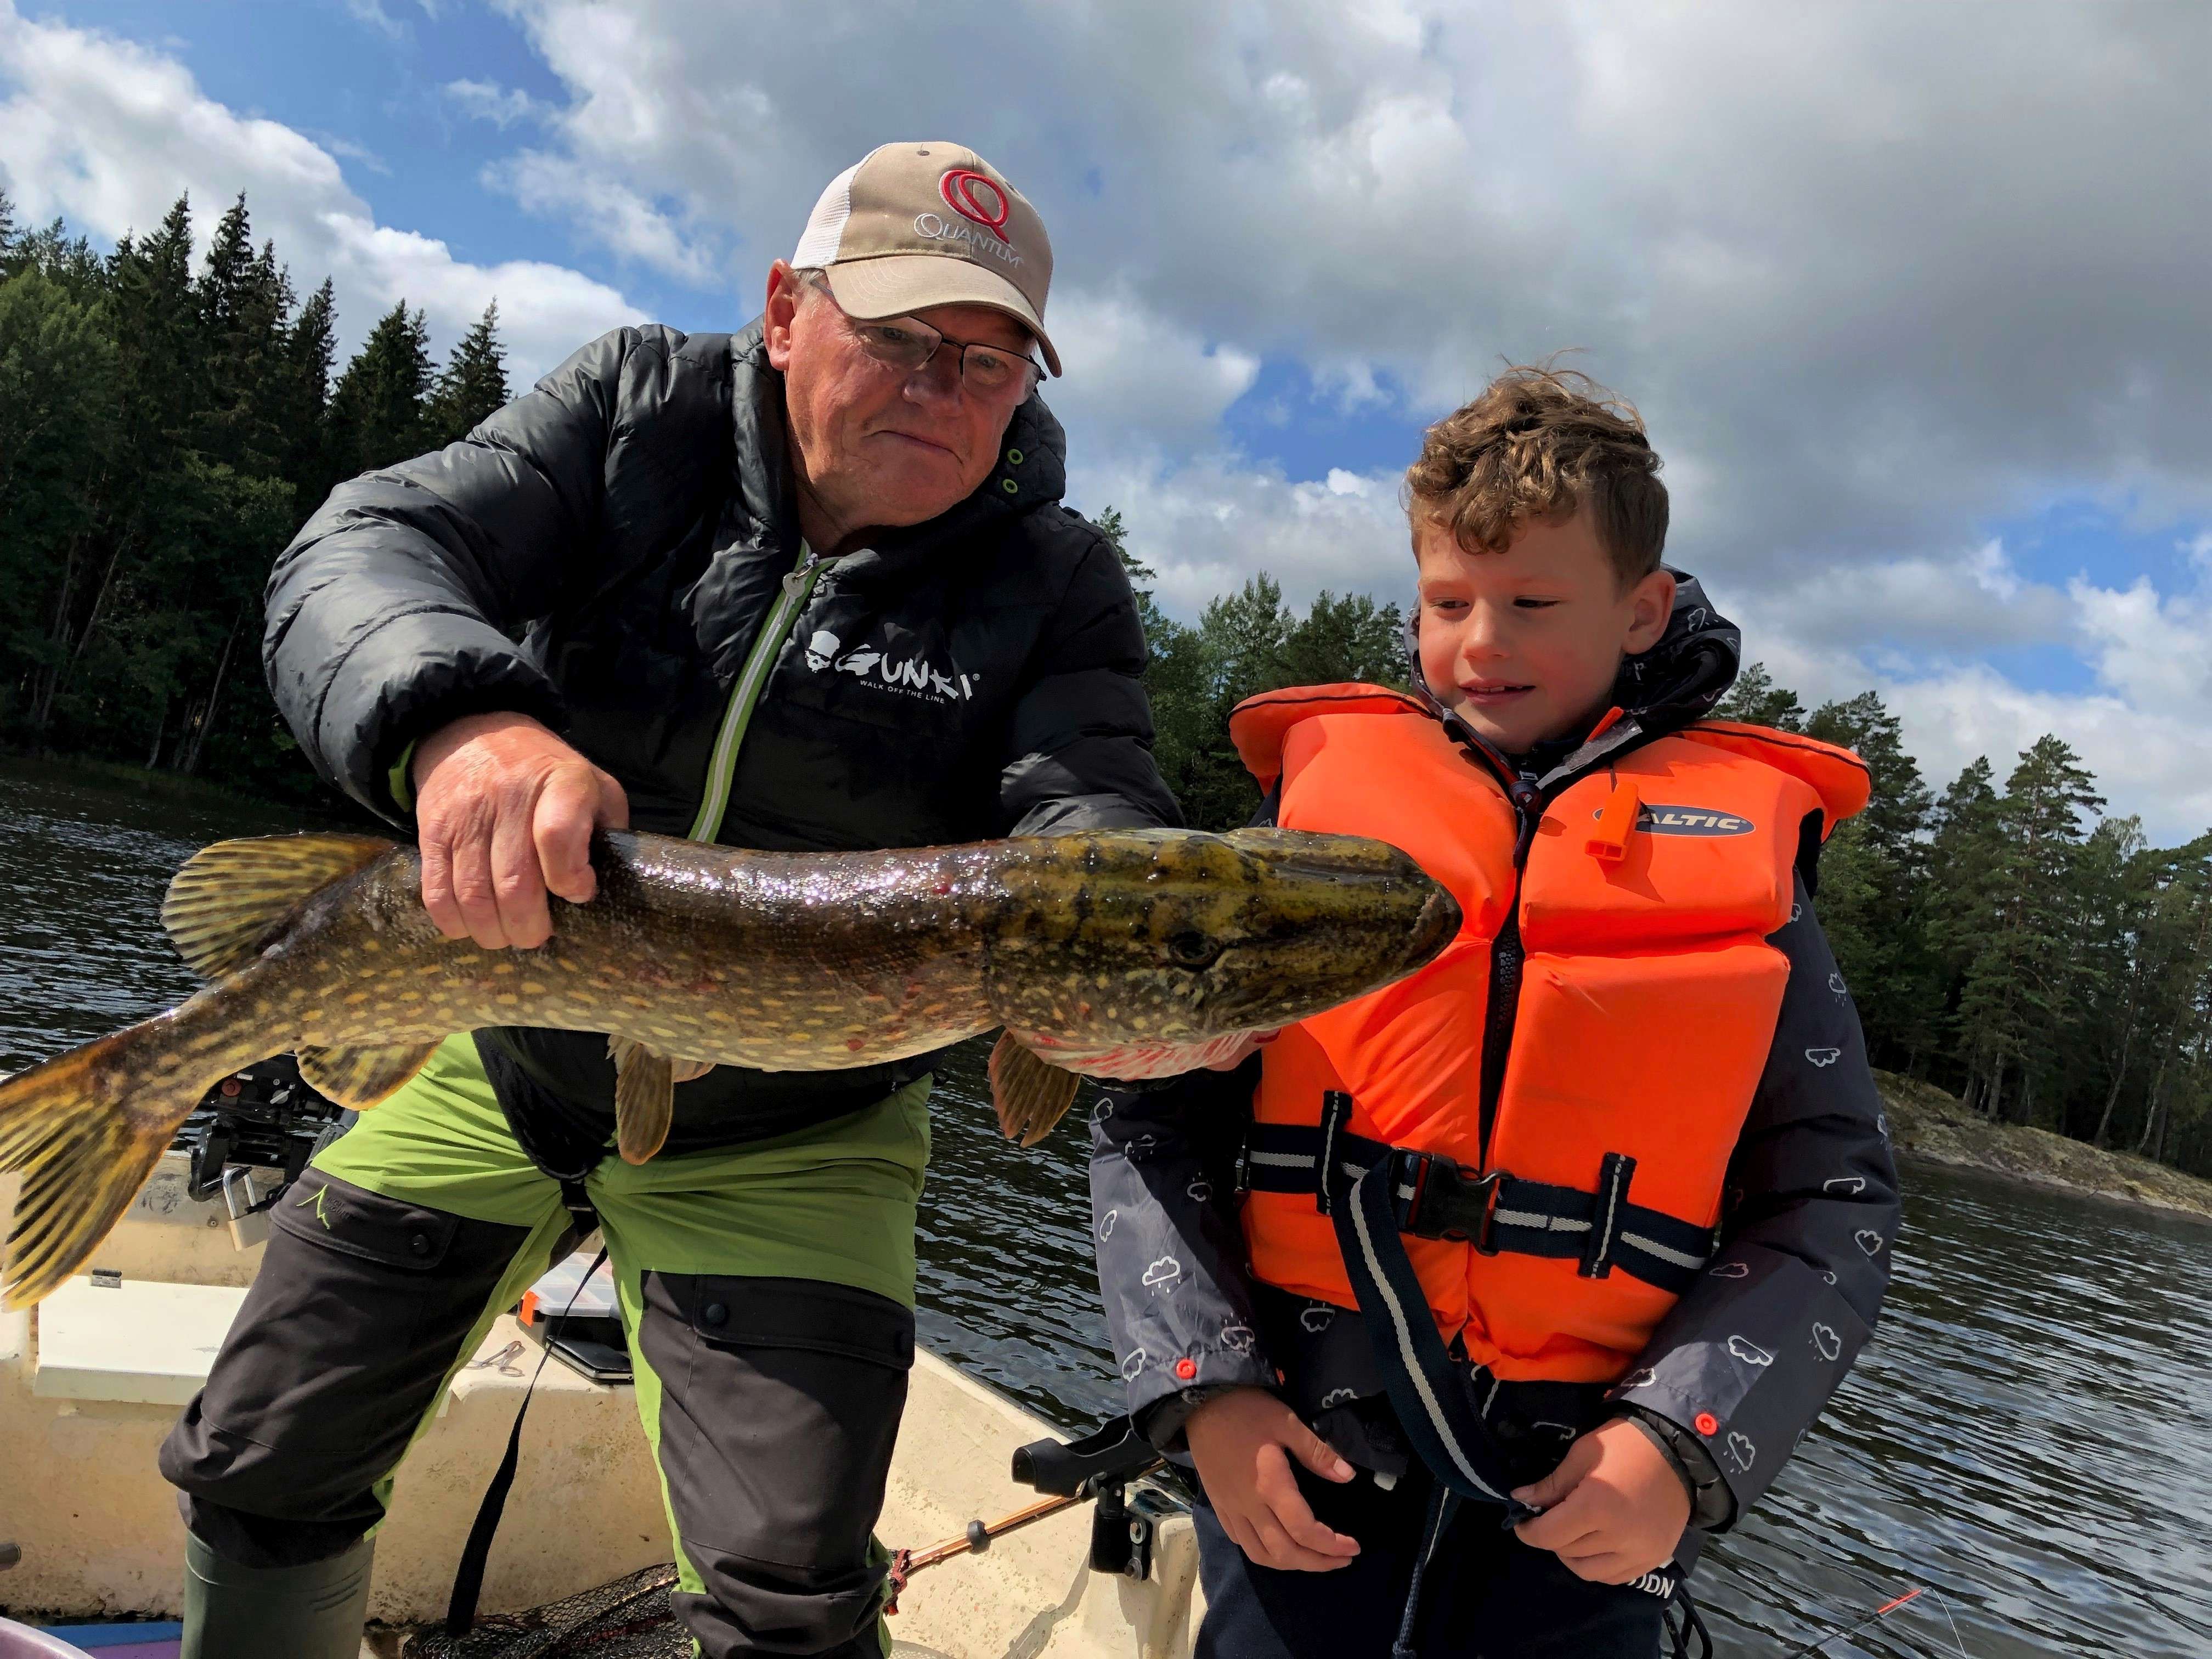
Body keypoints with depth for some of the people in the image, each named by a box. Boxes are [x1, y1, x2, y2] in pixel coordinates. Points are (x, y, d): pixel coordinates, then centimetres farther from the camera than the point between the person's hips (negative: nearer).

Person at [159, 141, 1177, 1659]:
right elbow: (364, 551, -19)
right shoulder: (640, 410, -8)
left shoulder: (1056, 583, -11)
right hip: (502, 1066, 3)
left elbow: (1091, 815, -22)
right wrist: (454, 717, -43)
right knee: (258, 1476, 17)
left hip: (784, 1149, -2)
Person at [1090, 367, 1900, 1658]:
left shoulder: (1737, 857, 3)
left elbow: (1832, 1201, 4)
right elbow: (1152, 1125, 2)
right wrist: (1206, 1387, -7)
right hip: (1299, 1462, 0)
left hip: (1585, 1506, 1)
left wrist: (1687, 1440, -8)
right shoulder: (1316, 803, 2)